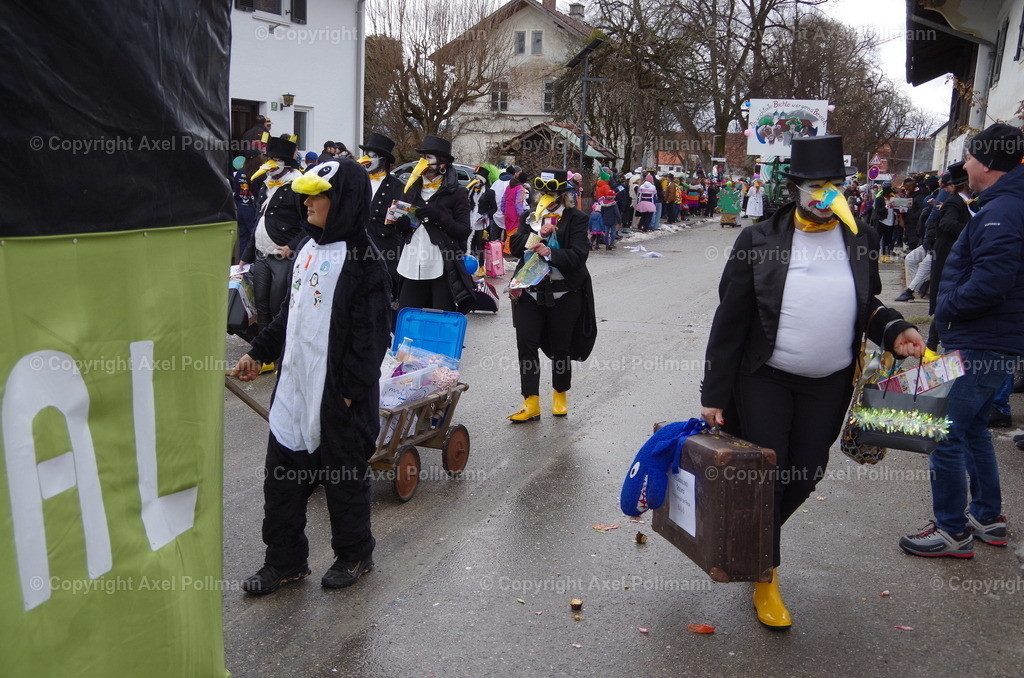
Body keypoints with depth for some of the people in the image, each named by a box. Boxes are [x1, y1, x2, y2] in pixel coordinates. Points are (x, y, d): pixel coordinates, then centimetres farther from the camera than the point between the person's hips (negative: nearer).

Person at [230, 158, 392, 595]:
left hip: (338, 393, -8)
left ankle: (354, 554, 29)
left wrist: (351, 391, -18)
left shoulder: (362, 260, -14)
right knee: (282, 475, 12)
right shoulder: (306, 248, 11)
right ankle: (284, 560, 28)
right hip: (294, 387, 8)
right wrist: (259, 353, 18)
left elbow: (371, 333, -17)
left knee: (345, 476, 9)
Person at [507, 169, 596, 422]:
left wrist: (550, 253, -27)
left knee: (560, 347, 9)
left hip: (564, 294, -3)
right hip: (530, 292, 3)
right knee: (526, 345, -3)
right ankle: (531, 403, 3)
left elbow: (578, 255, -13)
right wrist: (538, 234, -16)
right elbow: (515, 246, -1)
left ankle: (560, 396, 30)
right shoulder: (529, 217, 11)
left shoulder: (575, 218, -2)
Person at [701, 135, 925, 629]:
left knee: (805, 476, 12)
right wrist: (714, 393, -9)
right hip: (765, 381, -4)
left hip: (830, 385, 4)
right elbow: (730, 322, -9)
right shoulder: (759, 241, -11)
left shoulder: (861, 240, 0)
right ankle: (765, 576, 26)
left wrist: (893, 331, -8)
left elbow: (867, 306, 14)